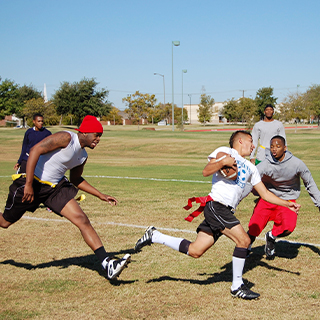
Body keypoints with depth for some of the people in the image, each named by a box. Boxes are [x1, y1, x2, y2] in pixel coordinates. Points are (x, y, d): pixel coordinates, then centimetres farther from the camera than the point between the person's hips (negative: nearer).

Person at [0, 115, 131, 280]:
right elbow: (35, 150, -24)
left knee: (82, 220, -10)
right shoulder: (66, 138, -18)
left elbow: (76, 179, 22)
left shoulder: (83, 156, 7)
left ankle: (107, 264, -15)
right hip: (33, 184, -6)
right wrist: (28, 184, -27)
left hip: (55, 188, 6)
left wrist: (101, 196, 17)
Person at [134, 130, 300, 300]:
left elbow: (265, 194, 26)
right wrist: (223, 162, -23)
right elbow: (206, 171, -9)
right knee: (244, 240, -15)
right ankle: (237, 287, -2)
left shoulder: (250, 168, 25)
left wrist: (287, 204, 21)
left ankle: (154, 236, 19)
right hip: (216, 205, -8)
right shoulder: (224, 151, 3)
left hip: (225, 212, 8)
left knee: (195, 251, 4)